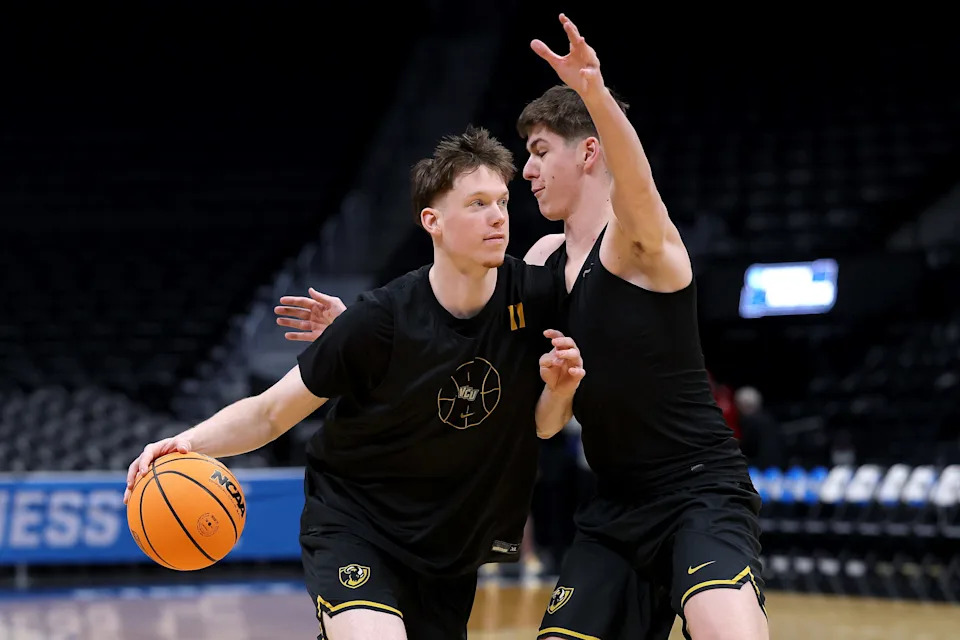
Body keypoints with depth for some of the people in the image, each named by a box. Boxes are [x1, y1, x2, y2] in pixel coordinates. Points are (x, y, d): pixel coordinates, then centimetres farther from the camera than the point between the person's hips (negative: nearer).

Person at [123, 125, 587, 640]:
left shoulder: (536, 295, -11)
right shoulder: (379, 321, -21)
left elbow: (541, 423, 4)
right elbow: (270, 414, -12)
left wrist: (559, 388, -19)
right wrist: (189, 442, -30)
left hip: (451, 546, 5)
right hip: (352, 525, -5)